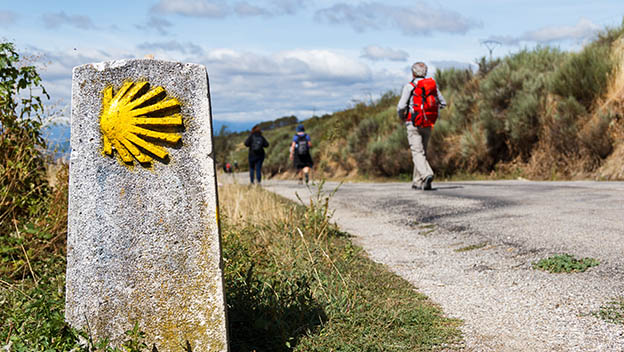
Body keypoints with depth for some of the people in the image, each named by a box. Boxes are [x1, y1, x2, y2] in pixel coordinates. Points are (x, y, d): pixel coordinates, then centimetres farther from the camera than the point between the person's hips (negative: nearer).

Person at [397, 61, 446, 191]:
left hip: (414, 124, -5)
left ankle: (427, 174, -32)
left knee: (417, 153, -9)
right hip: (428, 125, 5)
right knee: (422, 152, 15)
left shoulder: (409, 86, -7)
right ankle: (417, 182, 18)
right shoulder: (433, 85, 8)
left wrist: (401, 116, 9)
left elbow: (401, 106, -12)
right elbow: (443, 103, 13)